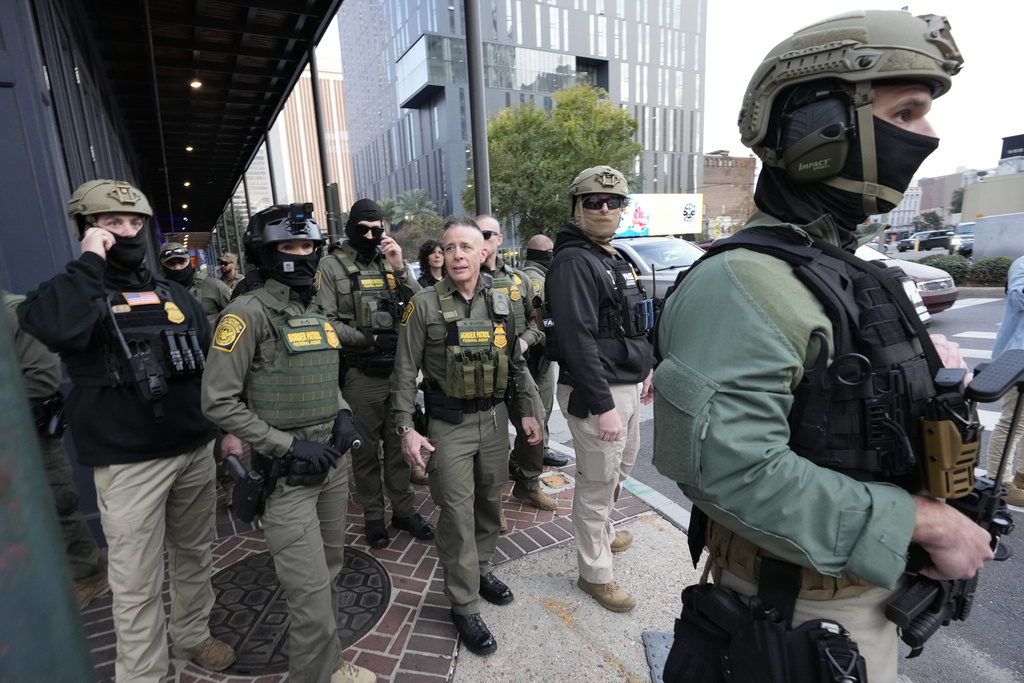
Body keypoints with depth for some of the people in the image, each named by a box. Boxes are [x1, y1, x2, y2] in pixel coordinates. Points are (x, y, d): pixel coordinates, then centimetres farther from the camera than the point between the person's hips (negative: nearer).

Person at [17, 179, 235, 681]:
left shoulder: (174, 294, 11)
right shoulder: (73, 291, -3)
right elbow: (53, 327, -29)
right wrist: (90, 261, -19)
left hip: (196, 450, 5)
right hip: (129, 464, -4)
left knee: (195, 555, 19)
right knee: (138, 583, 4)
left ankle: (192, 635, 40)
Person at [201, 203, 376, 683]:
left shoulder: (316, 312, 10)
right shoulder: (249, 312, -12)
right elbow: (219, 401, -14)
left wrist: (342, 413, 2)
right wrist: (288, 447, -16)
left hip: (333, 460, 7)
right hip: (289, 472, -7)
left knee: (330, 571, 20)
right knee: (312, 592, -3)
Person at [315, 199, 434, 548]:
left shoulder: (391, 262, 7)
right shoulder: (332, 266, -2)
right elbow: (326, 322, -8)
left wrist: (401, 269, -14)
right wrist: (371, 340, -14)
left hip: (399, 369, 3)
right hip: (361, 375, -3)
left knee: (399, 443, 14)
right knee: (366, 447, 10)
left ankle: (404, 509, 30)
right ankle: (373, 516, 28)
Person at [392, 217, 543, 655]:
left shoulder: (501, 304, 4)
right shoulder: (425, 305, -8)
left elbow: (516, 364, 12)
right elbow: (405, 372, -6)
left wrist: (528, 412, 9)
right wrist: (406, 427, -12)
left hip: (494, 418, 4)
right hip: (449, 425, -4)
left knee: (489, 501, 17)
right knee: (458, 513, 2)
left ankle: (481, 568, 41)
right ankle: (464, 606, 18)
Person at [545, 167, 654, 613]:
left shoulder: (615, 259, 15)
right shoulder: (573, 262, -18)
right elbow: (577, 340, -25)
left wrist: (643, 370, 22)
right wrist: (602, 406, -26)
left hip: (627, 387, 10)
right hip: (596, 393, -10)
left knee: (622, 465, 26)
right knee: (597, 484, 3)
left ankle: (601, 533, 49)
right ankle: (596, 574, 23)